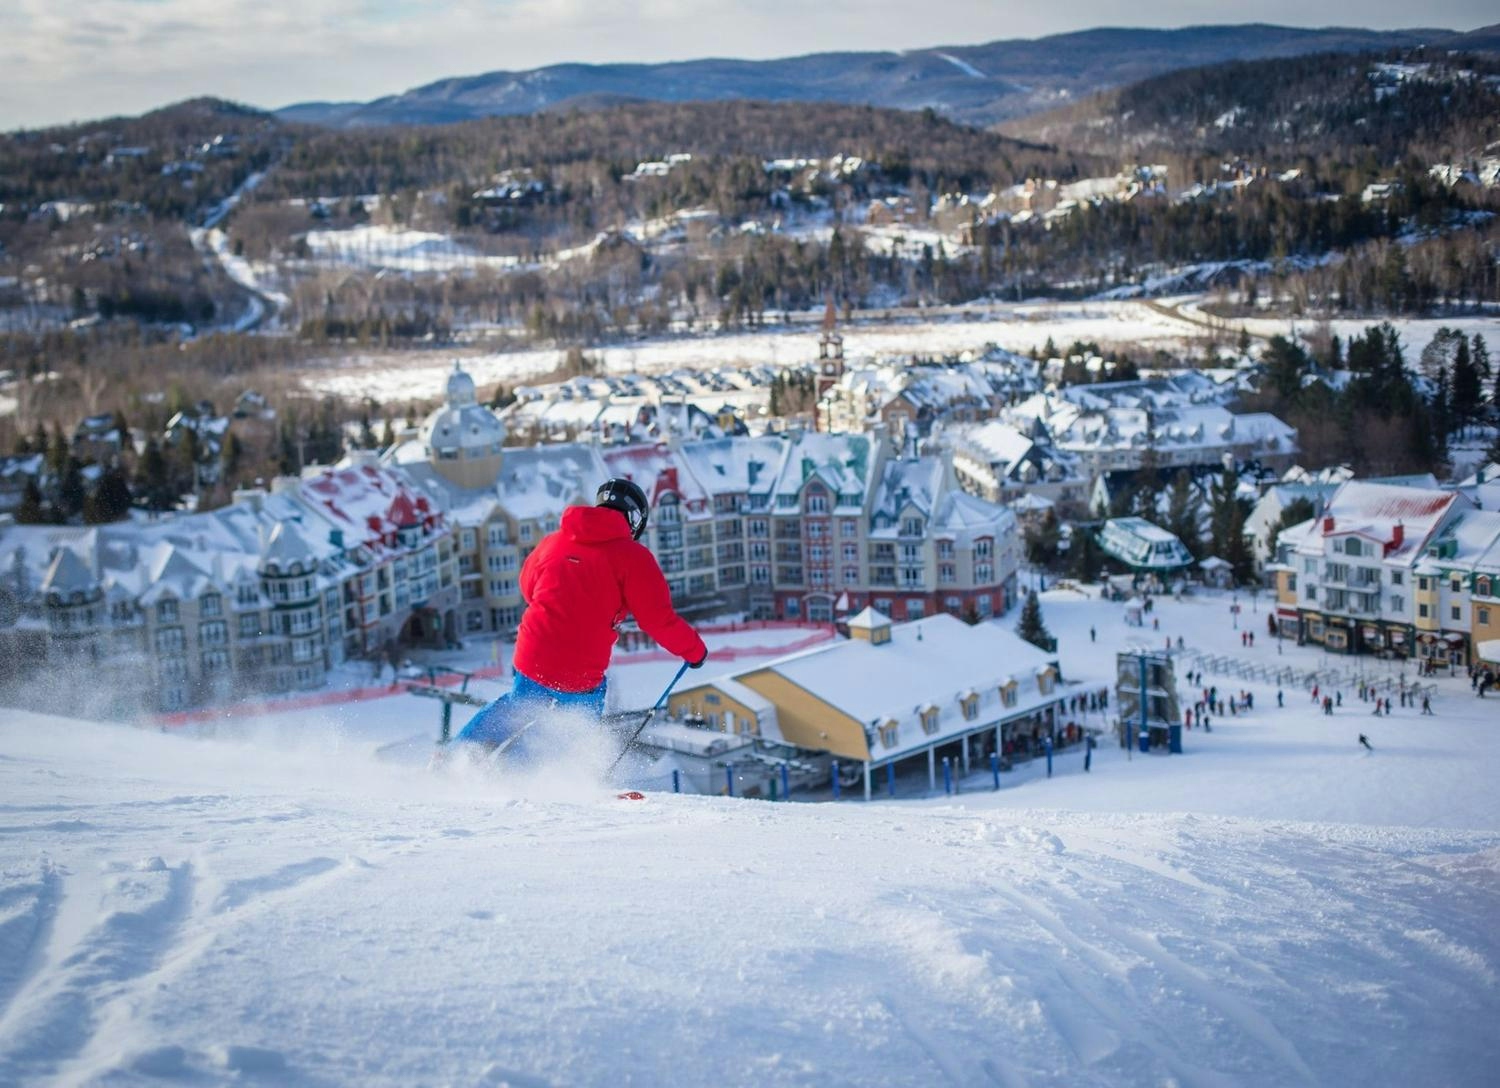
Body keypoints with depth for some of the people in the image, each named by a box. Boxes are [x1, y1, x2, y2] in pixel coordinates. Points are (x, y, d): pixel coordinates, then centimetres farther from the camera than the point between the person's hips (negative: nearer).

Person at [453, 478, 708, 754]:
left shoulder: (551, 542, 8)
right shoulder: (633, 556, -6)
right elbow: (659, 619, -8)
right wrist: (694, 650, 7)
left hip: (530, 662, 5)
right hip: (580, 680, -5)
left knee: (515, 706, 34)